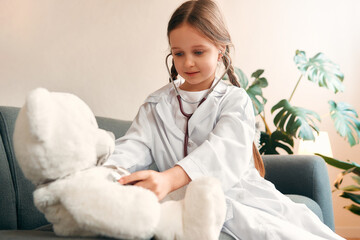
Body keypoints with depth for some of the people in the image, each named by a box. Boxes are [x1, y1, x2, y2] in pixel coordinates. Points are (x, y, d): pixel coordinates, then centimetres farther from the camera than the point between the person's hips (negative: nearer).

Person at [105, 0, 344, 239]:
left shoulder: (235, 99, 3)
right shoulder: (156, 105, 15)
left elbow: (224, 150, -16)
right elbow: (136, 144, 0)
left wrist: (170, 178, -36)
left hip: (236, 191, 1)